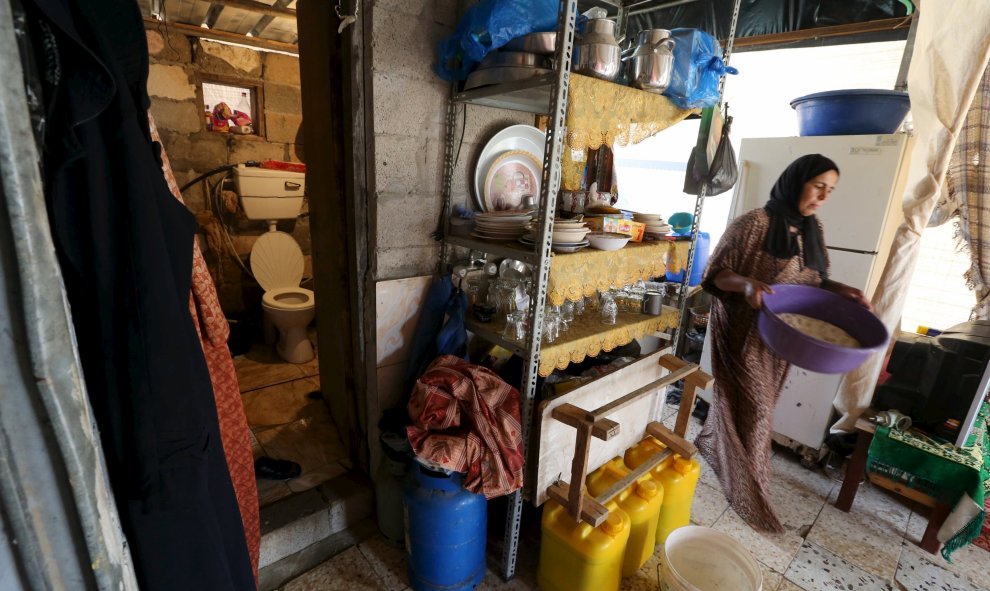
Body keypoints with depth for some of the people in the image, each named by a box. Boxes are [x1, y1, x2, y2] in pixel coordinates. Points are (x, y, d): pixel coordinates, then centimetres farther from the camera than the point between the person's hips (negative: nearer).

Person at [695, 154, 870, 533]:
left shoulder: (811, 230, 9)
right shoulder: (753, 224, -14)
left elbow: (815, 281, 16)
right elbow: (716, 274, -14)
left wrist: (842, 290, -3)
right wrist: (746, 284, -32)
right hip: (744, 333, -7)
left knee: (740, 402, 18)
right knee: (753, 410, -1)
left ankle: (709, 445, 41)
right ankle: (749, 495, 13)